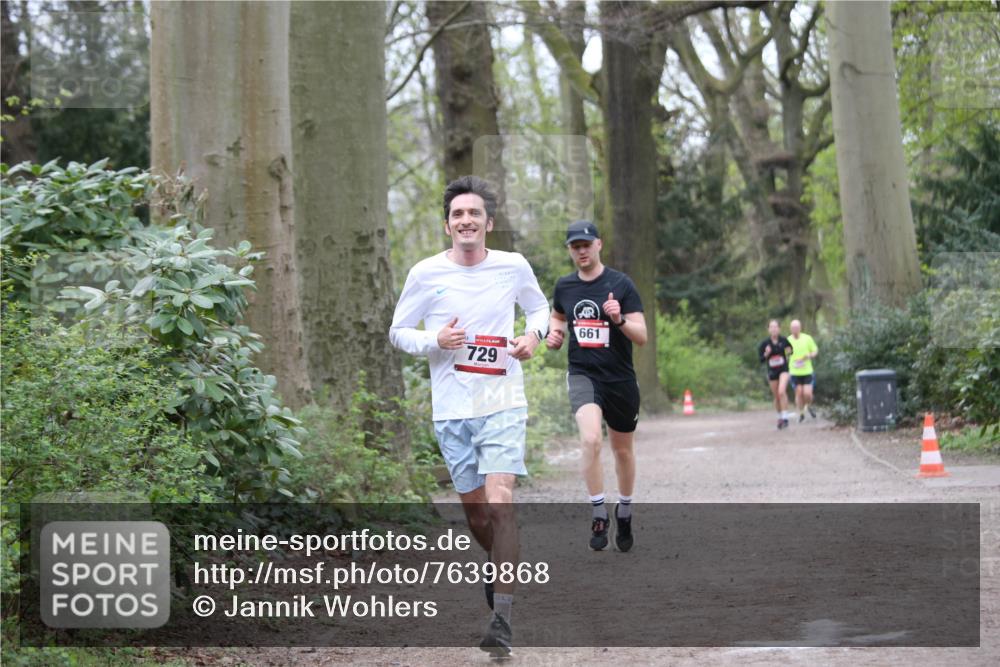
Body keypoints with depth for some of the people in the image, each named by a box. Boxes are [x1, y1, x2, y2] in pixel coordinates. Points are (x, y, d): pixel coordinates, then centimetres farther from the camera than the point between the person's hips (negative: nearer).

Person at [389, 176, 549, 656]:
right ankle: (502, 567, 43)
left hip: (503, 404, -1)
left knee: (500, 503, -17)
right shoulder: (426, 274, -2)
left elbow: (539, 307, 19)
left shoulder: (513, 267, 0)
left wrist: (533, 335, -3)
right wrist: (435, 340, -13)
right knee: (474, 510, 10)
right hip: (452, 409, 2)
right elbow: (398, 332, 6)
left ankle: (502, 617, -16)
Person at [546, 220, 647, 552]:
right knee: (591, 440, -25)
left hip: (620, 379, 0)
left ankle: (624, 514, 37)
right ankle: (598, 515, -13)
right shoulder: (564, 286, 4)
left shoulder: (621, 284, -7)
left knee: (622, 450, 14)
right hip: (582, 375, 0)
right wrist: (555, 332, 4)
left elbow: (642, 336, -10)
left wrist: (620, 319, -29)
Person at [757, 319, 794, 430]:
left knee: (782, 392, -24)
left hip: (783, 370, -2)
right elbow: (761, 360, -2)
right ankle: (780, 417, 33)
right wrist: (766, 354, -22)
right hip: (772, 372, 2)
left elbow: (790, 349, 11)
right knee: (777, 397, 11)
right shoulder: (765, 343, -7)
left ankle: (785, 418, -18)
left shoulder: (783, 340, -7)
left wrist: (789, 351, -12)